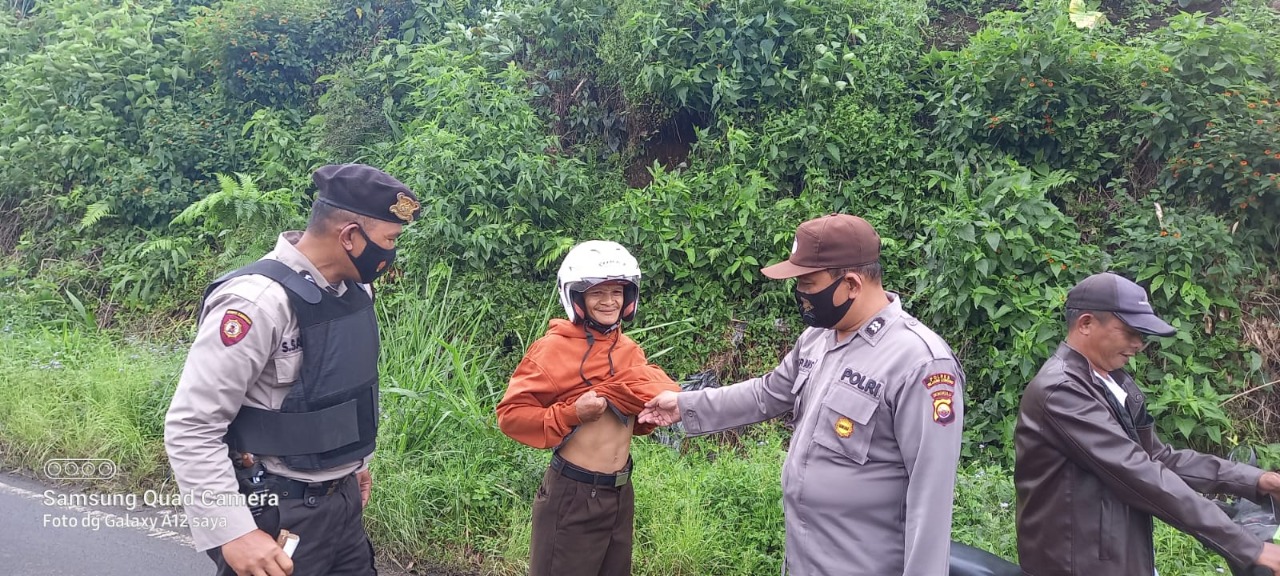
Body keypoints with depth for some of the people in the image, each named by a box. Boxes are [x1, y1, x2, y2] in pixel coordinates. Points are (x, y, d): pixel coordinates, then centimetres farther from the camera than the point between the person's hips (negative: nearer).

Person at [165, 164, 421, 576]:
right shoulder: (258, 300, -24)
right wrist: (233, 532, -25)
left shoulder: (355, 289, 2)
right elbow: (190, 428, -23)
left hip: (343, 499, 8)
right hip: (277, 514, -7)